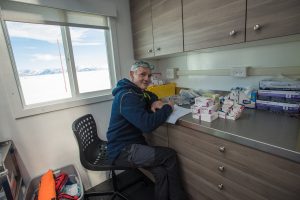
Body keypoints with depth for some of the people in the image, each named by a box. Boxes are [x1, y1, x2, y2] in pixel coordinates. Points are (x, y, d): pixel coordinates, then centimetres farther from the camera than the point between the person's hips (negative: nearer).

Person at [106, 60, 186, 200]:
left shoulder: (137, 91, 8)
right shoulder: (127, 96, -21)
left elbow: (150, 96, 26)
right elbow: (147, 125, -29)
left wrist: (154, 102, 1)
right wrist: (168, 108, -14)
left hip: (133, 143, 8)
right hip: (122, 151, -8)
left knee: (162, 172, -11)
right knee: (170, 155, -12)